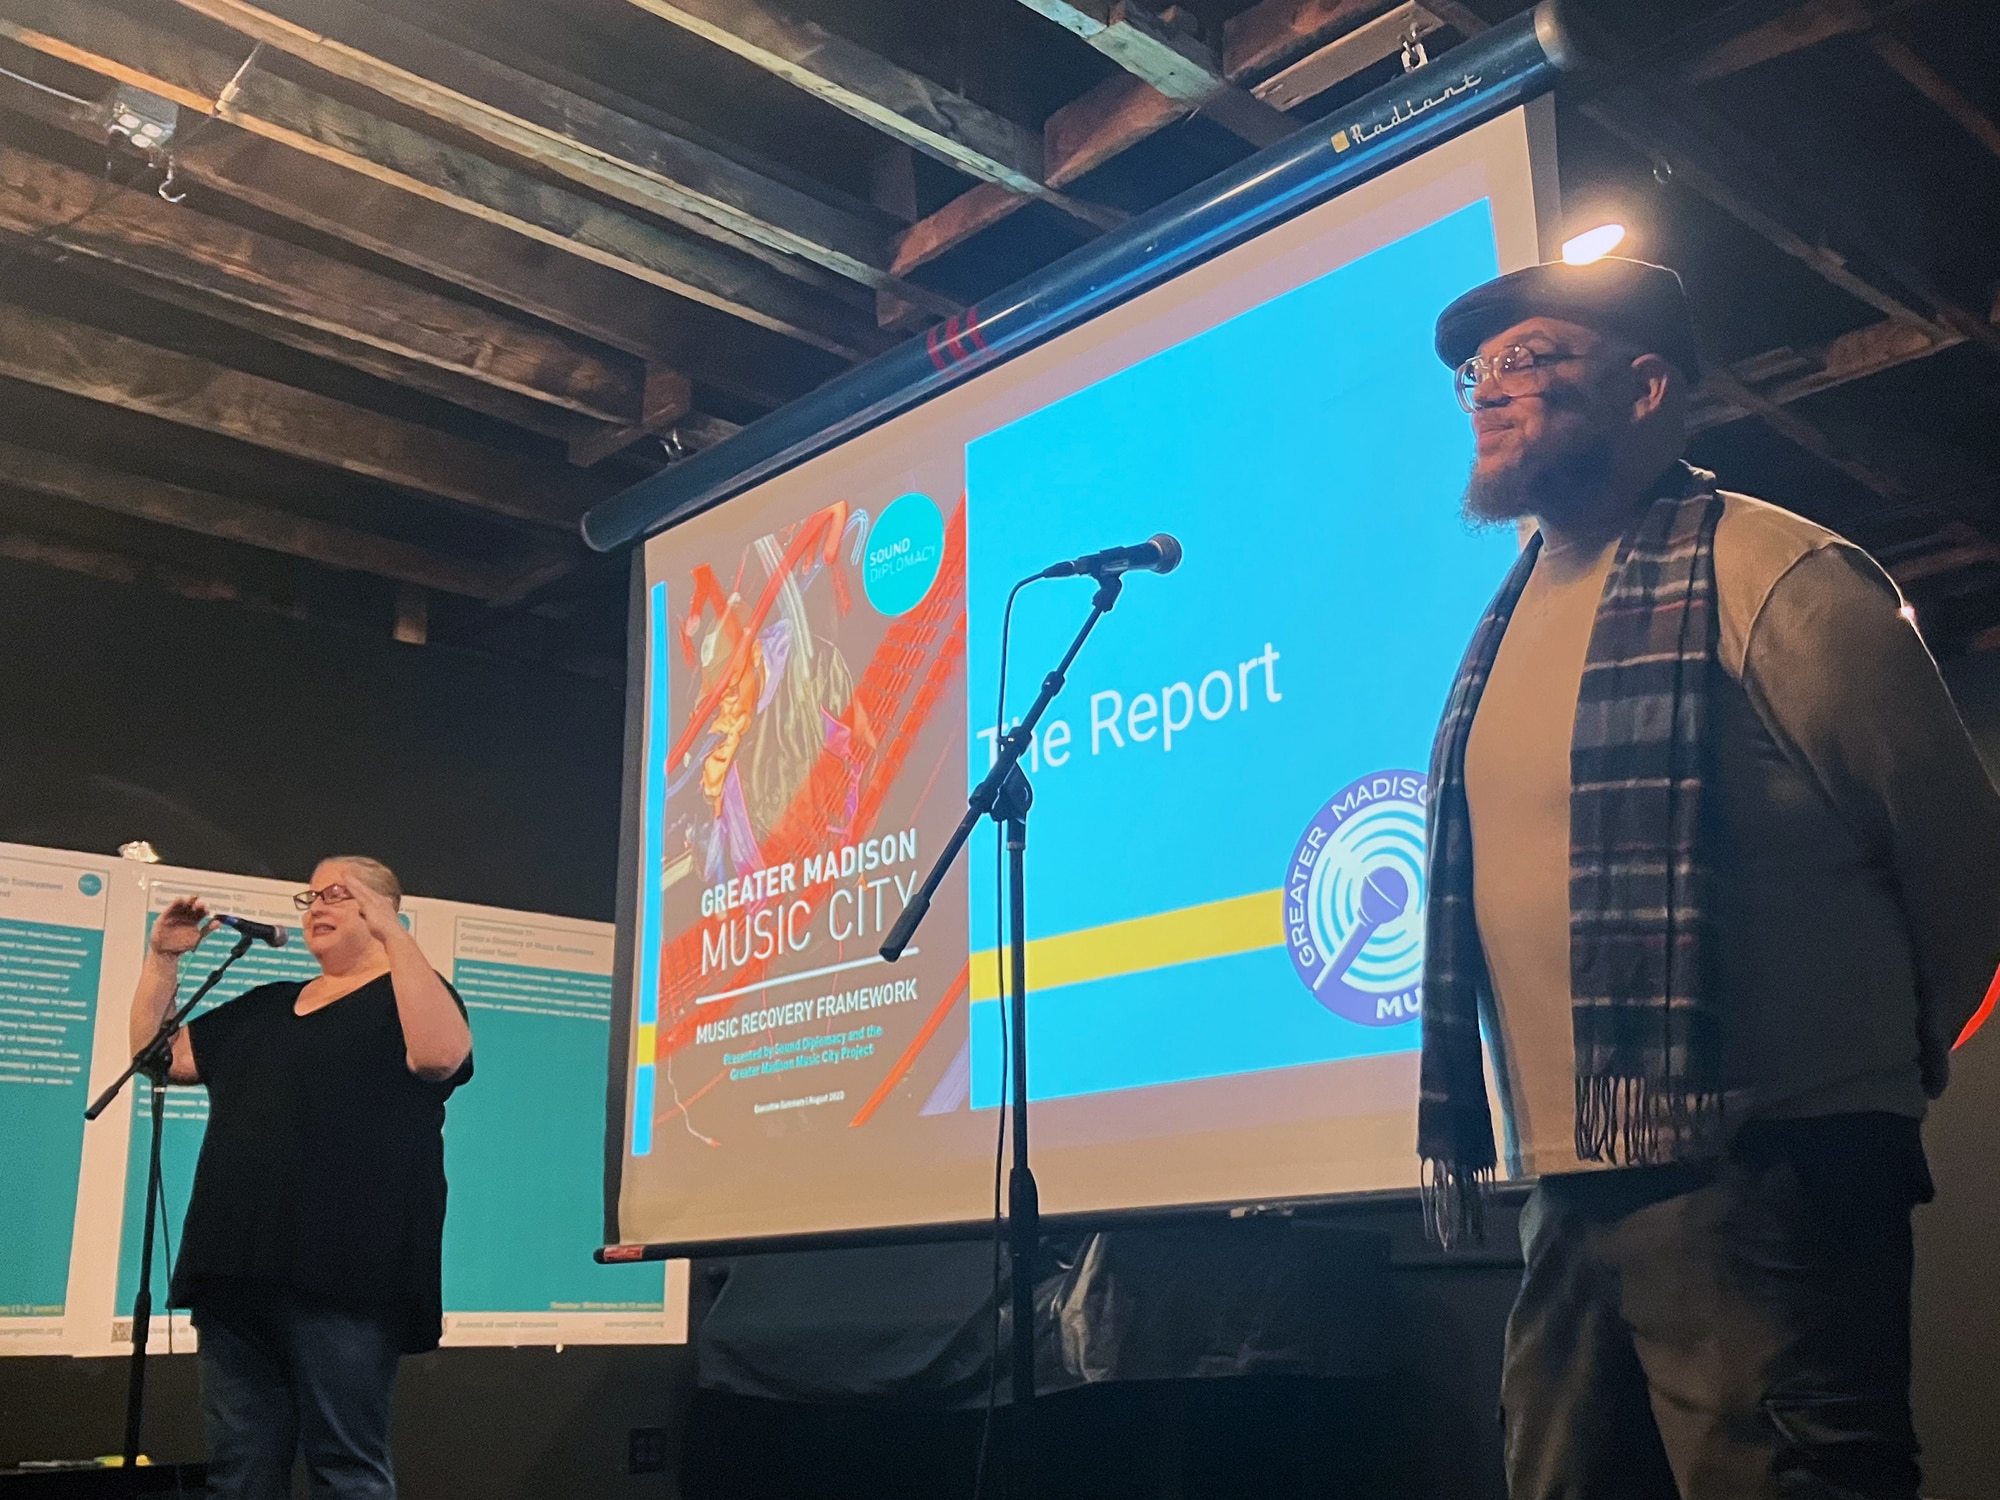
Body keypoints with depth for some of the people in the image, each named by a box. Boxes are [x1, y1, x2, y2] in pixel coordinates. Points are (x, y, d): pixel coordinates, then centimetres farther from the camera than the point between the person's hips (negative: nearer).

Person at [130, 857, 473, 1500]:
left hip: (342, 1275, -7)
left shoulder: (408, 994, 2)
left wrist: (394, 935, -21)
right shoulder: (263, 1006, 22)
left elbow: (441, 1054, -20)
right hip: (237, 1274, 7)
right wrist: (163, 957, 13)